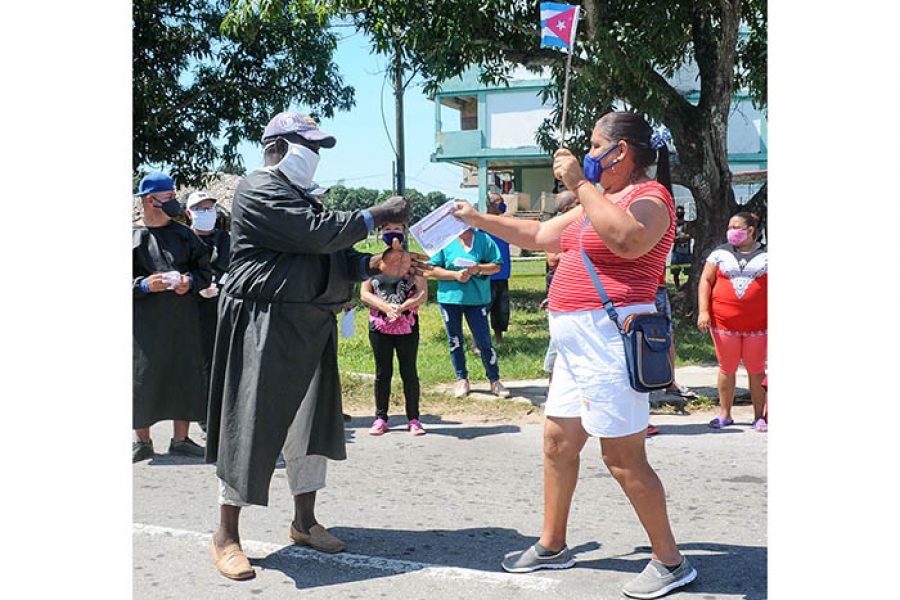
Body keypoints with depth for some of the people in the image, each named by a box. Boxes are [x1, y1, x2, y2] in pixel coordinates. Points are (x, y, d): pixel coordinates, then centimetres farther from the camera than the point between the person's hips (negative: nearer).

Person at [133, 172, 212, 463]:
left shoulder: (183, 234, 11)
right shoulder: (132, 236, 1)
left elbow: (205, 269, 14)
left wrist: (190, 282, -6)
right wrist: (143, 285, -17)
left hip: (182, 319, 3)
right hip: (144, 319, -3)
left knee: (185, 375, 4)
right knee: (142, 377, -3)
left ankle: (180, 439, 15)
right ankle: (142, 441, 11)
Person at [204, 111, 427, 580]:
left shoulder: (300, 197, 22)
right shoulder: (260, 191, -10)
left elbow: (334, 255, 17)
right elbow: (319, 233, -21)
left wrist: (377, 265, -1)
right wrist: (377, 216, -13)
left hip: (308, 326, 10)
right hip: (263, 325, -10)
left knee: (311, 420, 11)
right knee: (250, 423, -5)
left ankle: (304, 521, 23)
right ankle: (226, 535, 4)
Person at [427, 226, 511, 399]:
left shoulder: (483, 239, 1)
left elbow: (496, 266, 2)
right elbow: (433, 269, -3)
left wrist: (478, 268, -15)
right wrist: (455, 275, -15)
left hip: (477, 298, -1)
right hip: (449, 298, 1)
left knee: (484, 342, -2)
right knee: (455, 341, 10)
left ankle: (495, 381, 9)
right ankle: (462, 380, 24)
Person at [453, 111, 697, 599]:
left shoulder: (650, 196, -9)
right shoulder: (600, 200, 19)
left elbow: (627, 240, -32)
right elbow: (540, 235, 27)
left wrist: (580, 183, -24)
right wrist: (478, 220, 27)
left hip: (612, 336, -10)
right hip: (577, 340, 10)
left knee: (623, 456, -7)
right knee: (557, 440, 15)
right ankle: (552, 545, 27)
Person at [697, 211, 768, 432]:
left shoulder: (766, 255, 7)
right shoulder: (720, 253, 9)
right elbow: (705, 281, 5)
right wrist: (703, 311, -6)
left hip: (758, 323, -1)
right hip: (724, 322, 1)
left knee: (756, 370, 4)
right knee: (727, 369, 6)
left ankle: (759, 416, 12)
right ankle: (725, 414, 16)